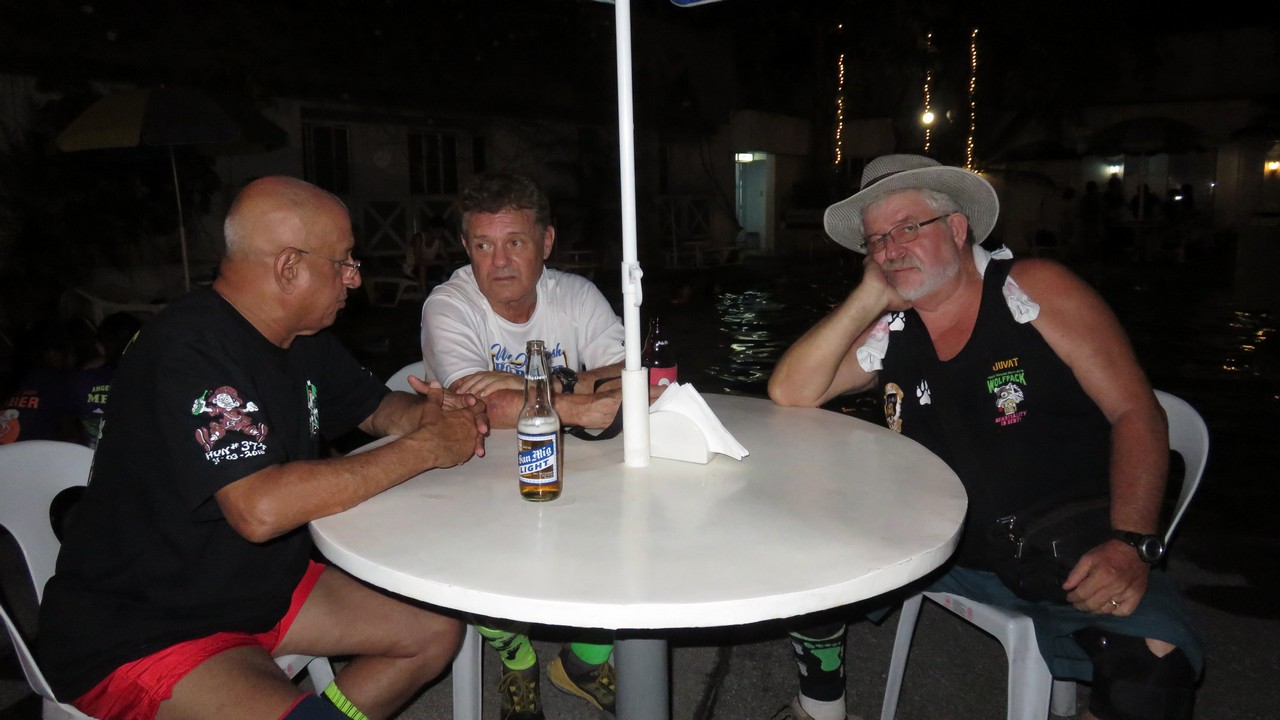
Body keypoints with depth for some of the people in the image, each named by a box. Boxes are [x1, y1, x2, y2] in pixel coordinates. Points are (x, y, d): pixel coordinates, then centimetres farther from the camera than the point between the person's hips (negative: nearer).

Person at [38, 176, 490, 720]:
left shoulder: (301, 339, 3)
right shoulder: (190, 350, -25)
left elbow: (375, 407, 17)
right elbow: (261, 508, -35)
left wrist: (429, 412, -8)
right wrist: (425, 448, -26)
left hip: (265, 584, 9)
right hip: (138, 631, -9)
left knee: (436, 631, 4)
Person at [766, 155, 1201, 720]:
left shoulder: (1036, 290, -6)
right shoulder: (885, 329, 3)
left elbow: (1136, 414, -7)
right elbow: (789, 394, -6)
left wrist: (1129, 543, -21)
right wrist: (867, 298, -10)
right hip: (942, 550, 4)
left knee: (1152, 666, -31)